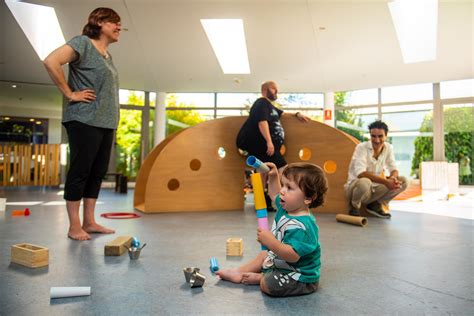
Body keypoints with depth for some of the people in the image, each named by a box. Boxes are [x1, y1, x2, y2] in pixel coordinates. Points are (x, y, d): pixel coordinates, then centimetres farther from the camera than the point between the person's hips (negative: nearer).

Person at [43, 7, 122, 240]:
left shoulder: (107, 55, 19)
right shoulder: (83, 43, -4)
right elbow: (51, 61, -18)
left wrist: (112, 118, 14)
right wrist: (70, 94, -14)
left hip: (106, 123, 8)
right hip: (85, 121, -8)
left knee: (97, 172, 8)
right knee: (80, 171, -4)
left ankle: (89, 222, 16)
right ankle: (74, 226, 4)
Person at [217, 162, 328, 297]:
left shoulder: (300, 226, -35)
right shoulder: (286, 208, -4)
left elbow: (293, 255, -42)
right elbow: (275, 195, 17)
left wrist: (271, 243, -47)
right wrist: (273, 176, 7)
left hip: (301, 277, -10)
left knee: (268, 284, -29)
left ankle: (260, 277, 2)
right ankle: (239, 272, 34)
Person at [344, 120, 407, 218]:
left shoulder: (388, 148, -1)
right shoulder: (362, 147, -18)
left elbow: (394, 169, -1)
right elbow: (361, 173, -30)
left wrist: (393, 177, -26)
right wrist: (385, 181, -38)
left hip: (375, 188, 6)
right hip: (355, 186, -6)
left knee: (402, 181, -10)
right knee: (365, 182, -40)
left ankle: (376, 204, 3)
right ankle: (355, 206, -8)